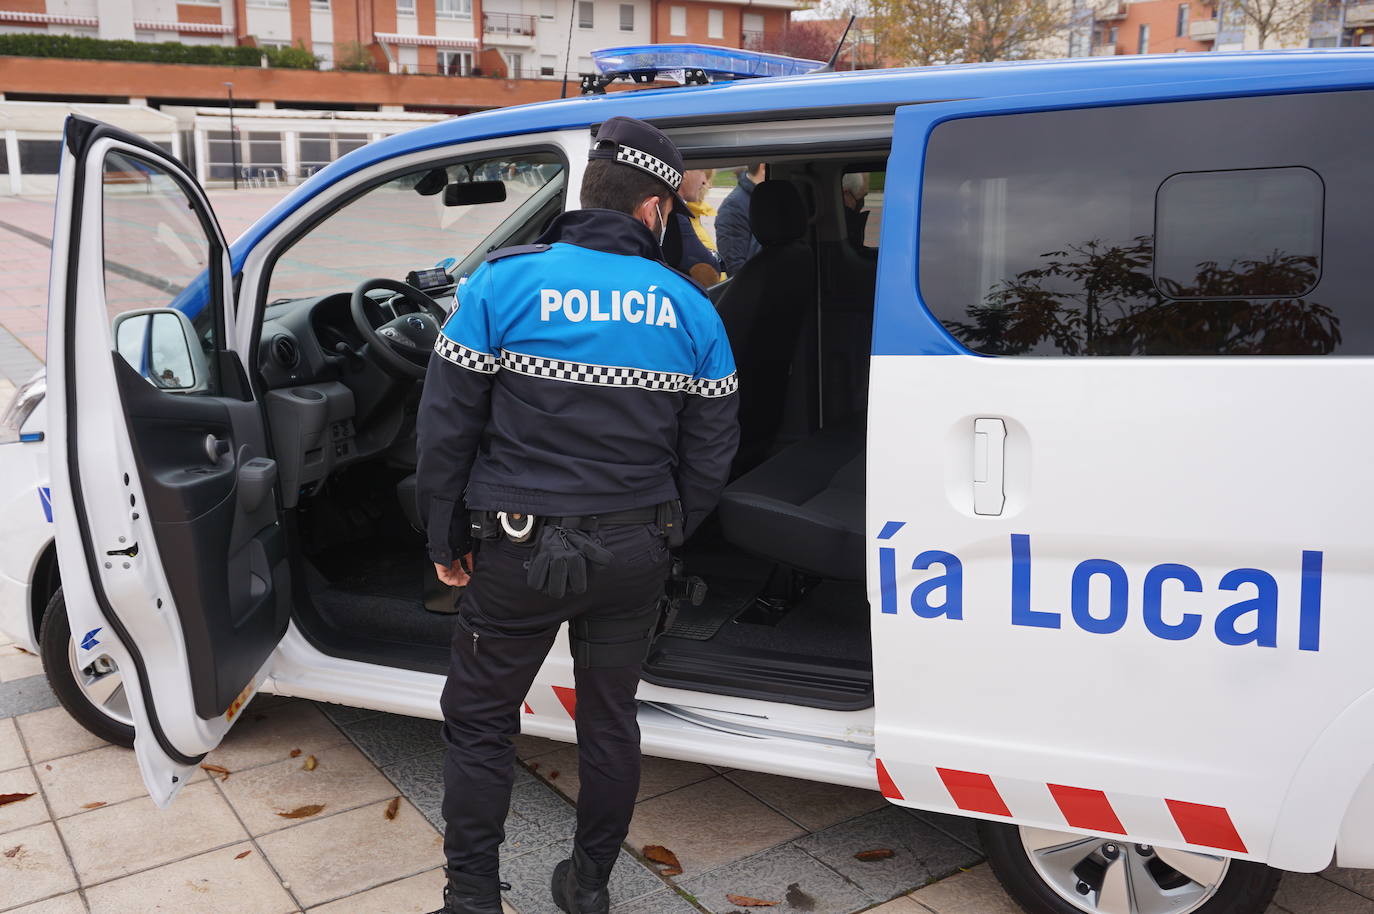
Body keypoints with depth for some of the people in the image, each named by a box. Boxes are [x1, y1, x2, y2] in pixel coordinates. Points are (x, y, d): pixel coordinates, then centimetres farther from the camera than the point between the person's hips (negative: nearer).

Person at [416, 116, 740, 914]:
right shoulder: (691, 309, -1)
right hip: (634, 551, 3)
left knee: (480, 721, 15)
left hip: (521, 549, -2)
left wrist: (446, 540, 3)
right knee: (610, 717, 19)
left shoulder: (506, 281, -9)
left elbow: (446, 427, -7)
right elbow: (709, 457, 3)